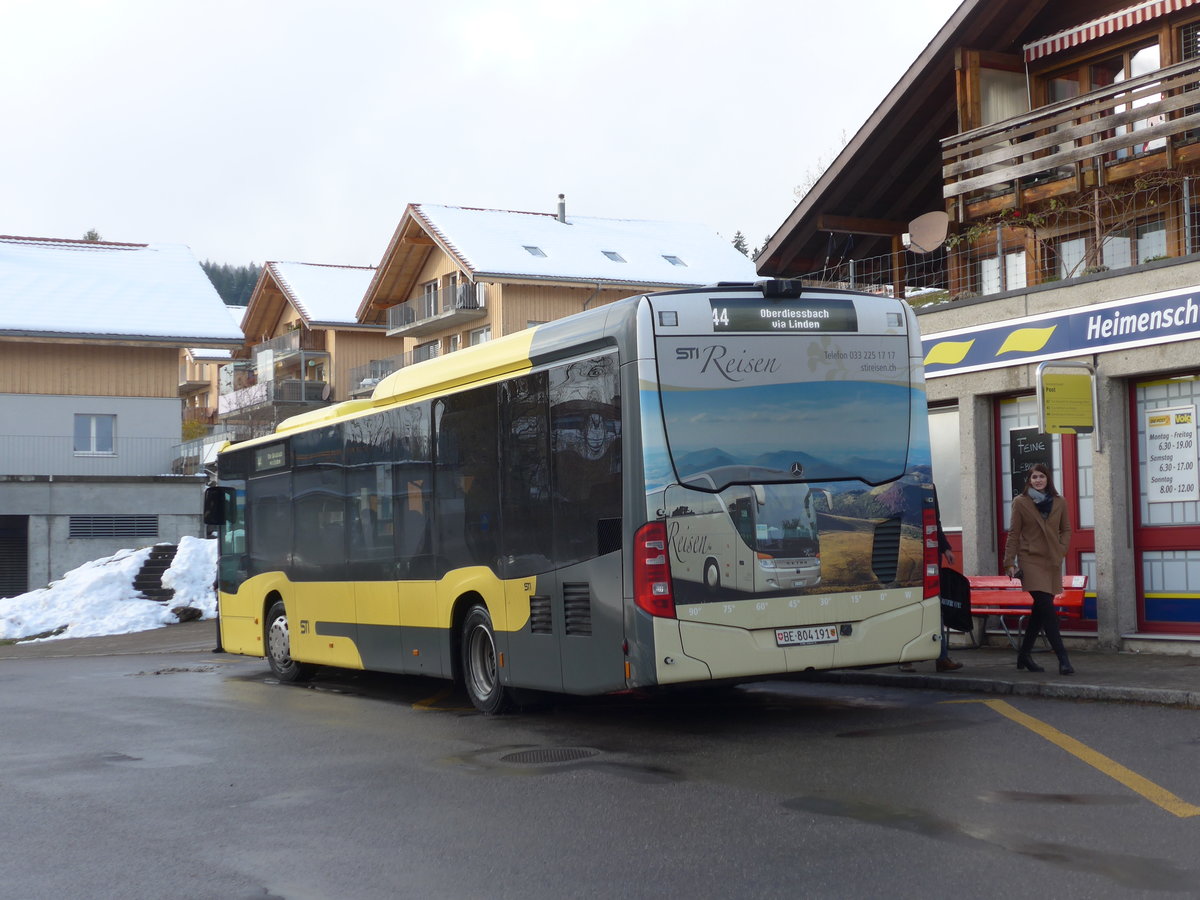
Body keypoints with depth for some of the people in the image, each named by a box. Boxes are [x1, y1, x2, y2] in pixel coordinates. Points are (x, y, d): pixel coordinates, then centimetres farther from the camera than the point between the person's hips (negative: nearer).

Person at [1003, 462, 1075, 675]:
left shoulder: (1059, 502, 8)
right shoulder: (1020, 502, 0)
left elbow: (1066, 529, 17)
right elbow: (1013, 534, 0)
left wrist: (1061, 550, 1)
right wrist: (1010, 562, -4)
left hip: (1053, 562, 4)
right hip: (1030, 560, -4)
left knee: (1040, 610, 8)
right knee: (1047, 608, -14)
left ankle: (1024, 655, 21)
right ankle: (1062, 659, -15)